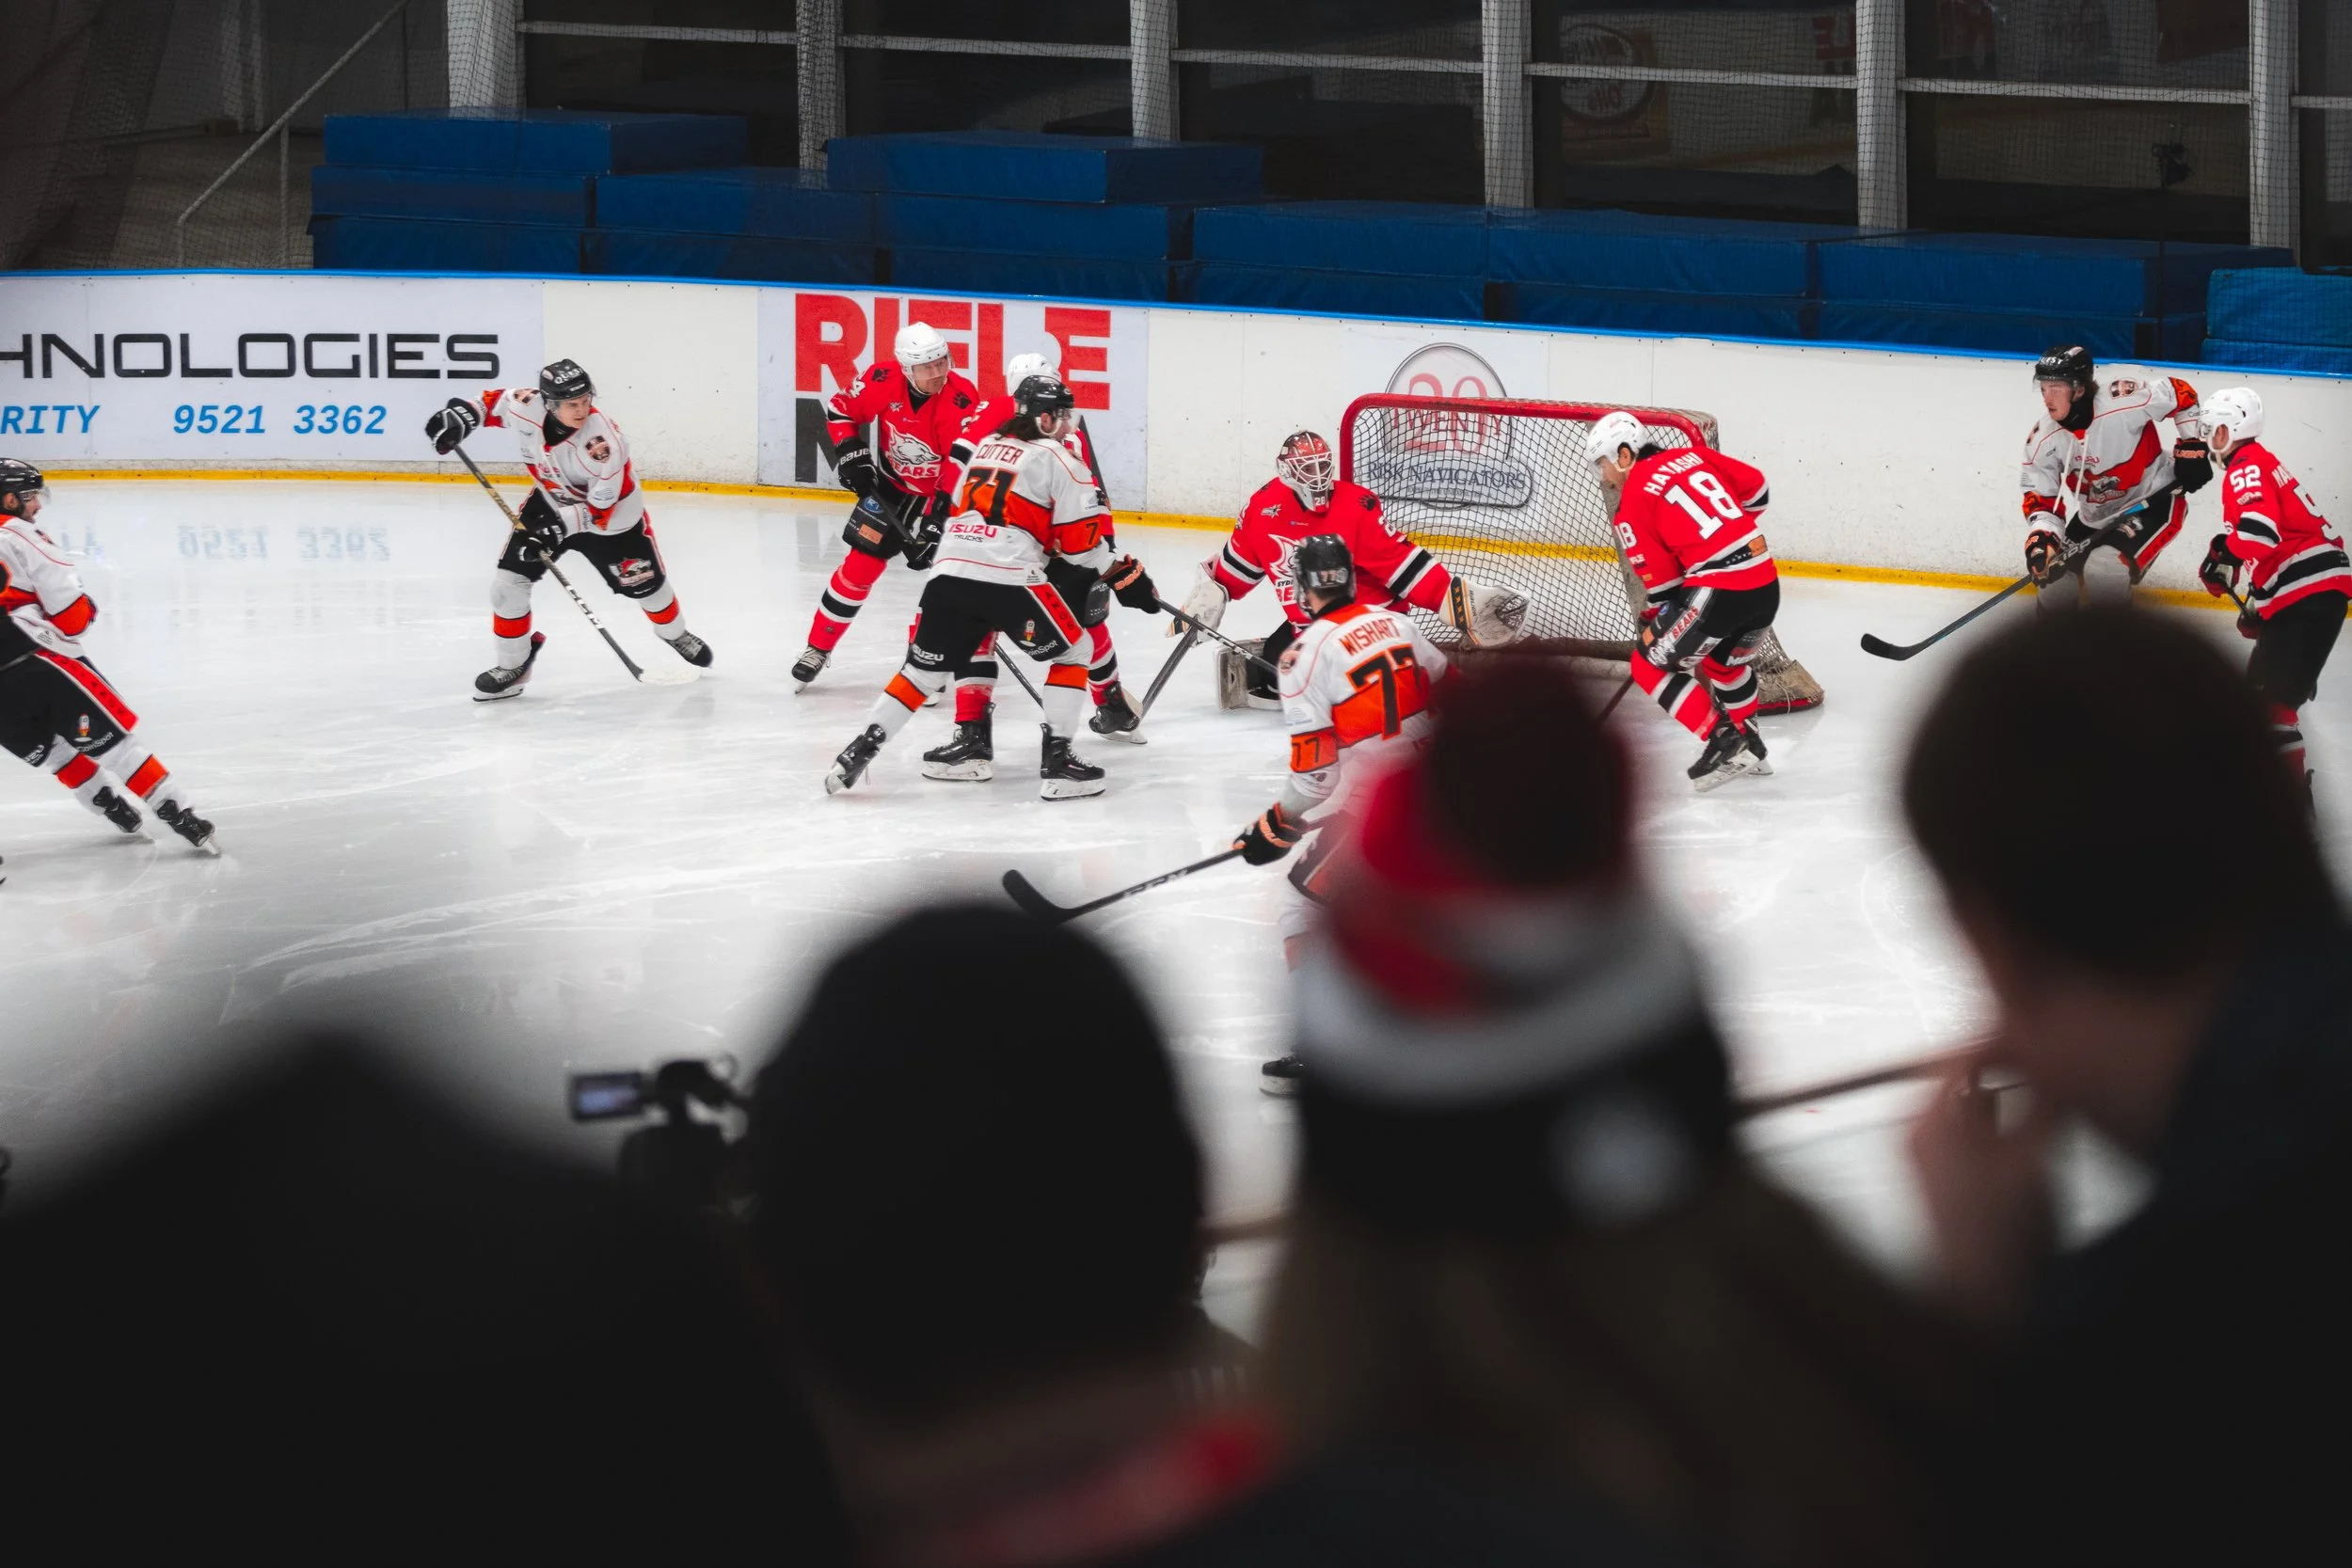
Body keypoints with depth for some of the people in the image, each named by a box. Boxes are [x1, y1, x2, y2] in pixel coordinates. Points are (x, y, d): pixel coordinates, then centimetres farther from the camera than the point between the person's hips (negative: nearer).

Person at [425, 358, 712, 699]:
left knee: (644, 583, 11)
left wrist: (561, 527, -40)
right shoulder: (526, 406, -28)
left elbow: (601, 507, -31)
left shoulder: (603, 440, -37)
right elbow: (494, 402, -3)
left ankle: (676, 634, 44)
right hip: (551, 502, 3)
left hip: (611, 513, -3)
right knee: (507, 581, -8)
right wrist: (462, 415, -18)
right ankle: (513, 665, 10)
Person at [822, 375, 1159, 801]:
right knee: (1072, 650, 11)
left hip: (950, 573, 6)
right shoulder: (1057, 459, 3)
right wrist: (1124, 577, 12)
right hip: (1009, 578, -6)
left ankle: (860, 751, 7)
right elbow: (1080, 540, 0)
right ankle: (1056, 762, 3)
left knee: (924, 667, 16)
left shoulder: (987, 447, 24)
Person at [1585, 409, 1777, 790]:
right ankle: (1749, 748, 40)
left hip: (1719, 591, -8)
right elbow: (1756, 489, 21)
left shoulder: (1633, 501, -3)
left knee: (1650, 664, 7)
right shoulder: (1693, 458, 14)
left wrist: (1654, 625, 15)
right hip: (1767, 584, 8)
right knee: (1726, 659, 34)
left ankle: (1724, 744, 0)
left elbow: (1661, 582, -1)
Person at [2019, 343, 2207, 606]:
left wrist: (2192, 448, -10)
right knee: (2054, 587, 3)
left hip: (2153, 503, -6)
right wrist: (2040, 540, -28)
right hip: (2095, 516, 6)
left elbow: (2180, 394, -13)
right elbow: (2041, 501, -9)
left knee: (2105, 570, -29)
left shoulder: (2123, 402, -29)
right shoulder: (2042, 440, -14)